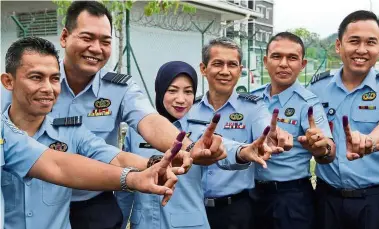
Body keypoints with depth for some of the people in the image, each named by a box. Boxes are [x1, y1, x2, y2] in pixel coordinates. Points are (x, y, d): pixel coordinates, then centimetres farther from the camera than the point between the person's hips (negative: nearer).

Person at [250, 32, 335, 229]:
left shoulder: (308, 103, -14)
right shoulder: (253, 98, 1)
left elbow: (329, 152, -26)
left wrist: (322, 149, -47)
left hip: (292, 195, -5)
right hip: (255, 191, 5)